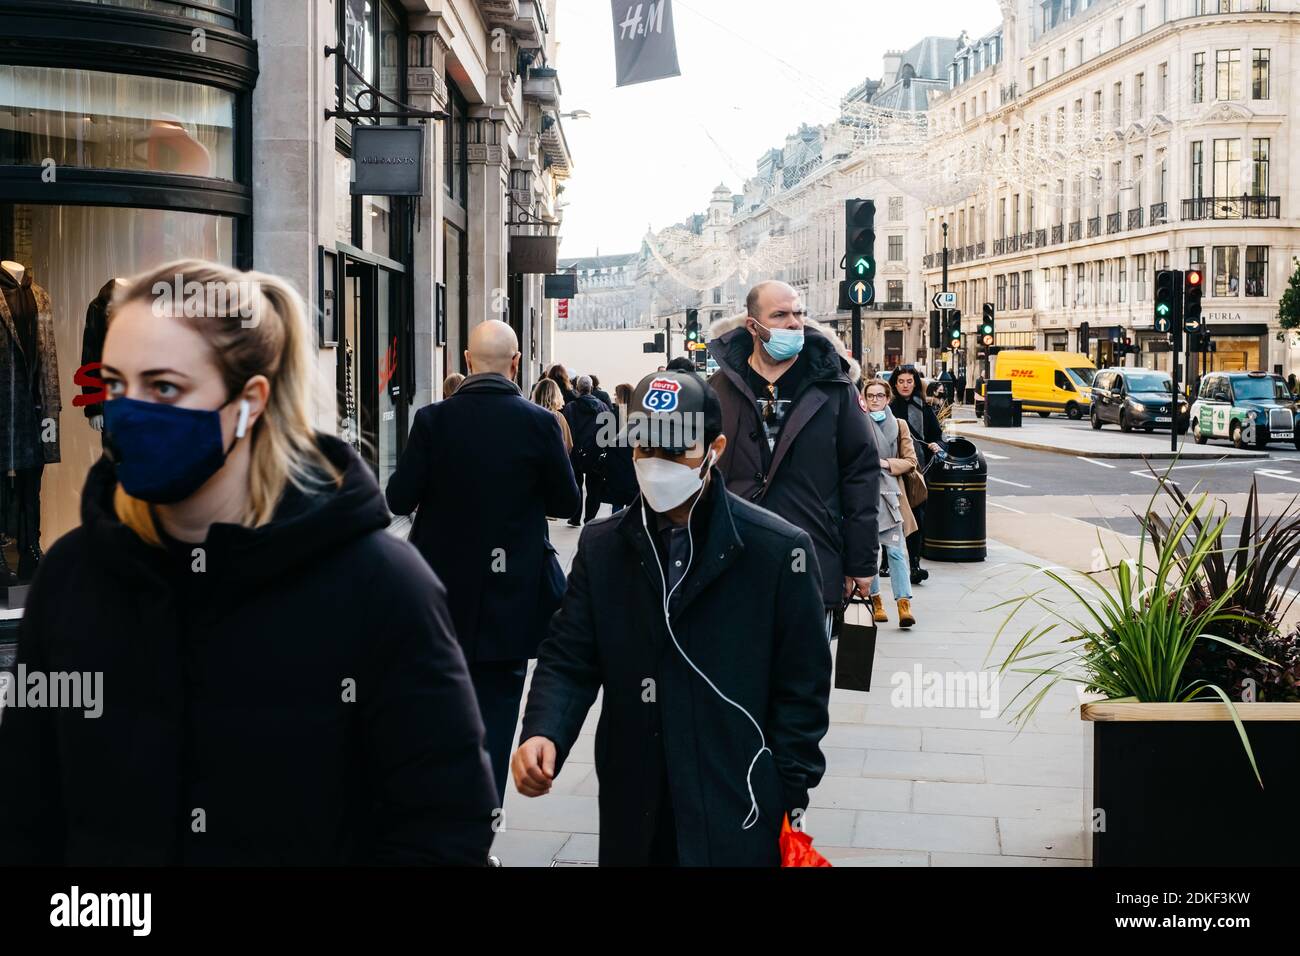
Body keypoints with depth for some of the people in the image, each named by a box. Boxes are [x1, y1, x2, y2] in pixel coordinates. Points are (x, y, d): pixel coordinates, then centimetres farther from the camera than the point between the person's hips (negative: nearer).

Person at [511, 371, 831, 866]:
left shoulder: (777, 548, -6)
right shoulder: (601, 546, 4)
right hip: (633, 812, 4)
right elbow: (568, 659, 2)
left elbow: (800, 688, -3)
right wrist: (542, 733, -17)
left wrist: (788, 802, -5)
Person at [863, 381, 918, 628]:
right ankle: (875, 601, 15)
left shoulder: (899, 426, 11)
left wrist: (886, 464, -7)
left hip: (890, 494, 0)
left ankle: (904, 604, -14)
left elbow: (910, 461, 7)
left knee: (896, 550, -10)